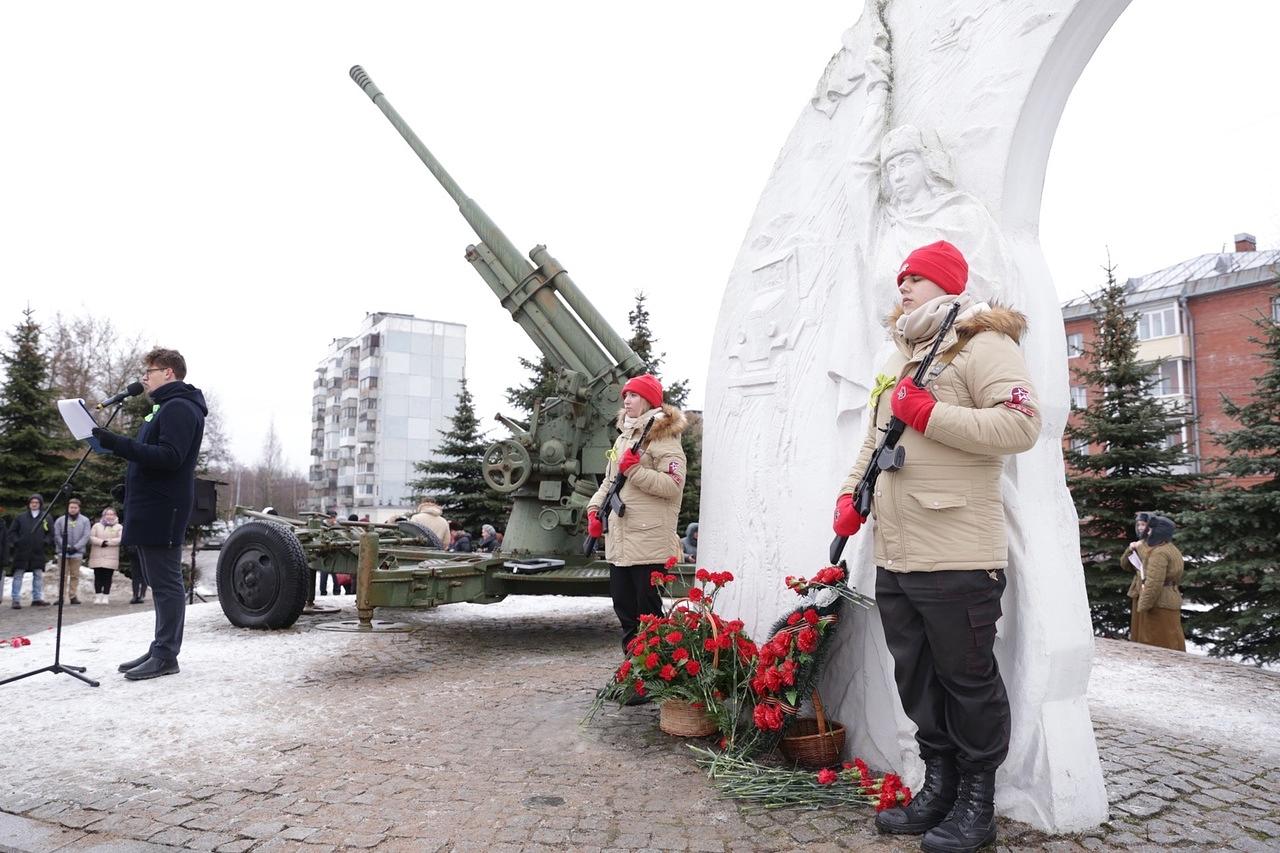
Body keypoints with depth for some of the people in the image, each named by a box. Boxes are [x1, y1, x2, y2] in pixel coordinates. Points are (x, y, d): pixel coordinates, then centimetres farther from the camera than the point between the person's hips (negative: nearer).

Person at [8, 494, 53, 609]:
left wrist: (46, 542, -6)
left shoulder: (46, 518, 7)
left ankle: (37, 598, 14)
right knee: (18, 575, -1)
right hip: (21, 552, -1)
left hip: (38, 552, 1)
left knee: (39, 575, 5)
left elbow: (50, 534, 9)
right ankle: (16, 600, 3)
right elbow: (12, 531, 8)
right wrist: (16, 541, -5)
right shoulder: (20, 517, 6)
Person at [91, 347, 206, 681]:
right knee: (160, 582, 12)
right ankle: (160, 650, 18)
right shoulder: (166, 407, 22)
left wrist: (118, 444, -26)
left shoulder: (179, 408, -11)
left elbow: (169, 457, -24)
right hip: (150, 510, 11)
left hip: (162, 512, -11)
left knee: (166, 583, -7)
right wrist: (116, 444, 13)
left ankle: (165, 655, -3)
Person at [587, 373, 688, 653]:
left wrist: (634, 471, -21)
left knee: (648, 611, -4)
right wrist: (595, 508, 11)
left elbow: (673, 485, -19)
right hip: (618, 541, 9)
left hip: (649, 542, -9)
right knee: (623, 606, 15)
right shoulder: (623, 438, 19)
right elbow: (609, 480, 25)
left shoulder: (663, 438, -7)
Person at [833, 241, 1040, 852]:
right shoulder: (900, 358, 22)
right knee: (915, 676, 14)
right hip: (893, 556, 9)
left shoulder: (982, 344, -5)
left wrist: (930, 414, -18)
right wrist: (851, 493, 13)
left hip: (957, 559, -8)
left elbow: (1022, 424, -19)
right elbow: (873, 439, 28)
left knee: (968, 679, 3)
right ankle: (938, 789, 29)